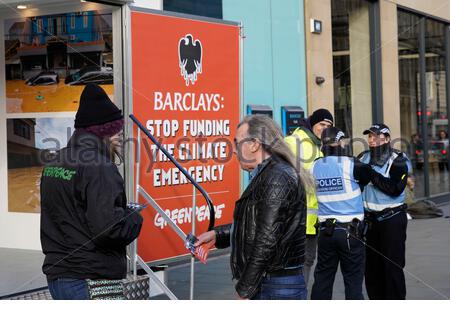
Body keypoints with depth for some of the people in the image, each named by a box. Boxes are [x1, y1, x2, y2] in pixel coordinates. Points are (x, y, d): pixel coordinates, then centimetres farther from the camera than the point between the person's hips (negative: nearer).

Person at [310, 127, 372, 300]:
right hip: (350, 230, -4)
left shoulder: (315, 166, 2)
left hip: (325, 230, 4)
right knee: (353, 279, 4)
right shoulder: (350, 164, -11)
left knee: (322, 278, 13)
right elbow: (368, 176, 0)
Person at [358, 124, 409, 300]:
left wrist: (371, 174, -21)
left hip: (392, 219, -5)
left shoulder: (398, 159, -8)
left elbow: (395, 189, -20)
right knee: (371, 265, 10)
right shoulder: (363, 158, 8)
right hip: (369, 218, 5)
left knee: (392, 265, -4)